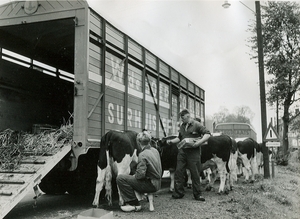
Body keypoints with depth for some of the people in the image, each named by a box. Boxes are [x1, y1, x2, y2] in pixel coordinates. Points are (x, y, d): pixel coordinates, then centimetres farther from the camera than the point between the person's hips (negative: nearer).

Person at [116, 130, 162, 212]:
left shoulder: (143, 155, -19)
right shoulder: (155, 150, 7)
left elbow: (141, 174, -24)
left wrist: (133, 176, -3)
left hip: (150, 185, -9)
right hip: (157, 183, 9)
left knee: (120, 178, -13)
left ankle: (135, 204, -6)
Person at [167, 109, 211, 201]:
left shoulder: (196, 125, -5)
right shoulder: (182, 126, 14)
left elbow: (208, 134, -10)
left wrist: (199, 142, -21)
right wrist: (171, 141, 11)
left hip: (193, 152, -6)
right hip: (182, 151, 6)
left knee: (195, 173, 1)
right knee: (179, 171, 2)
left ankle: (197, 194, 12)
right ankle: (179, 192, 12)